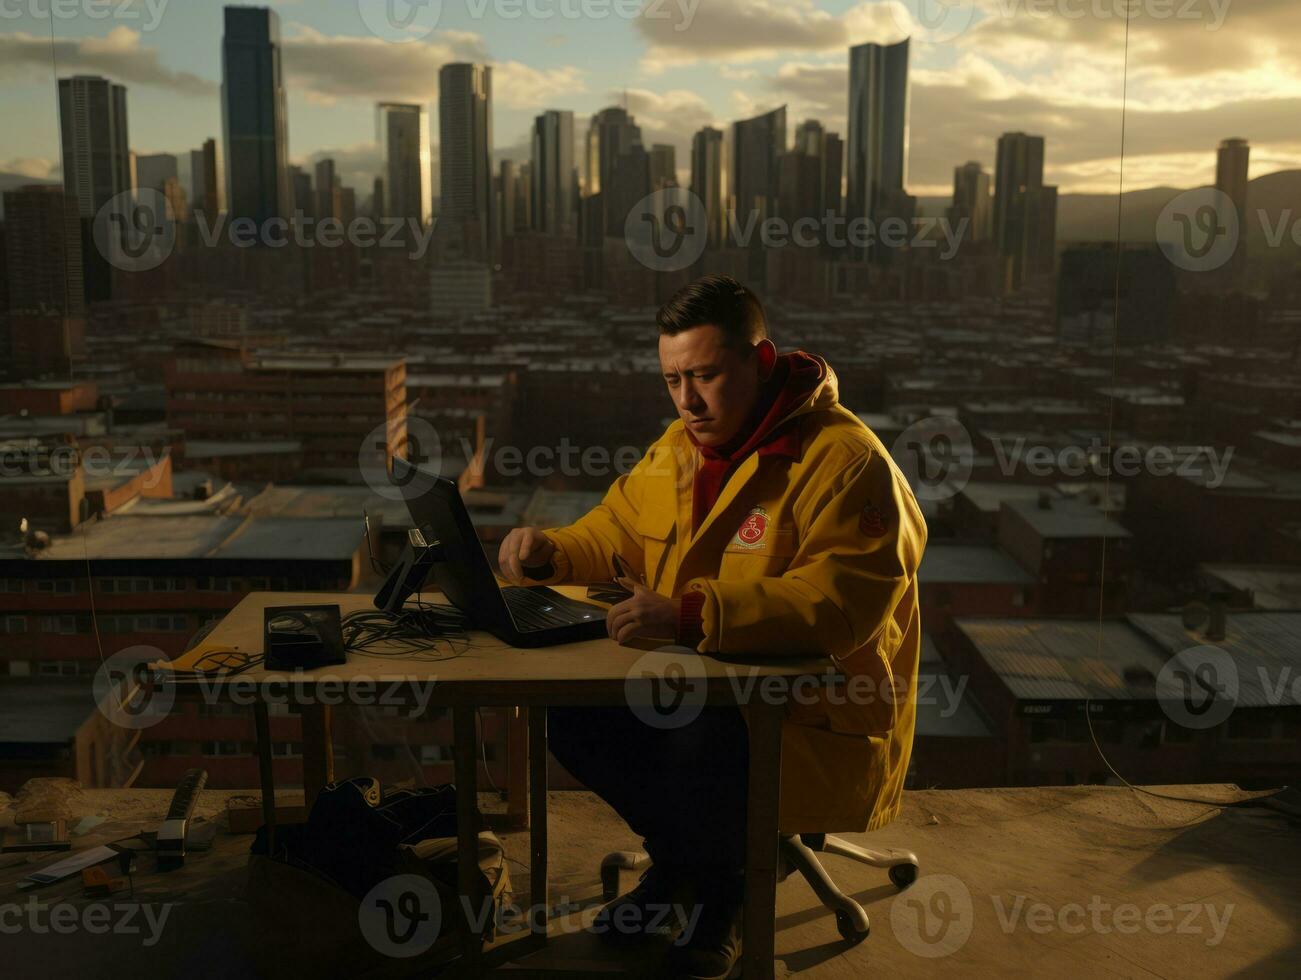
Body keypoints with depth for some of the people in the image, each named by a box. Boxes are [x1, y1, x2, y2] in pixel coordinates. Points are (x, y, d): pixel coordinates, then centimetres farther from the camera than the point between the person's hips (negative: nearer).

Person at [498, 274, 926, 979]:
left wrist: (690, 613, -41)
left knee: (699, 754, -33)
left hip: (816, 712, -7)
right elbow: (613, 534, 18)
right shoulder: (679, 447, 8)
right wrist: (549, 552, -5)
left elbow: (841, 601, -32)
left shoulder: (846, 462, -20)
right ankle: (675, 856, 16)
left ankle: (722, 888, 4)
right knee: (574, 711, -12)